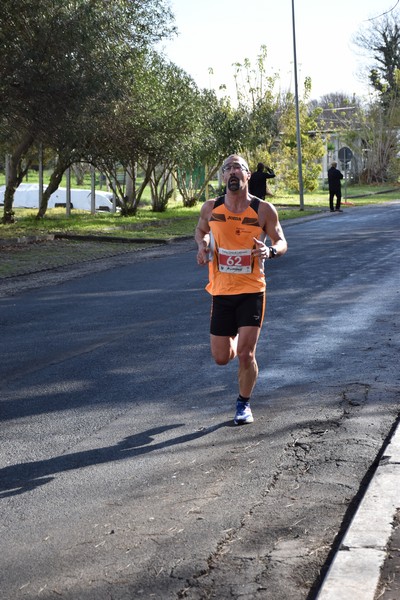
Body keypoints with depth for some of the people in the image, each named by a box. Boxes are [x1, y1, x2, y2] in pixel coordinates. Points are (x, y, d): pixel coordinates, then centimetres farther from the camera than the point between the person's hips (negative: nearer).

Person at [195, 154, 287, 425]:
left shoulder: (264, 210, -6)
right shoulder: (211, 209, 0)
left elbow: (282, 243, 2)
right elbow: (201, 231, 20)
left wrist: (270, 250, -22)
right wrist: (202, 245, -3)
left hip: (252, 291, -2)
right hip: (221, 291, 2)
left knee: (246, 355, -8)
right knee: (222, 358, 5)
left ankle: (244, 404, 18)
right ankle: (235, 338, 43)